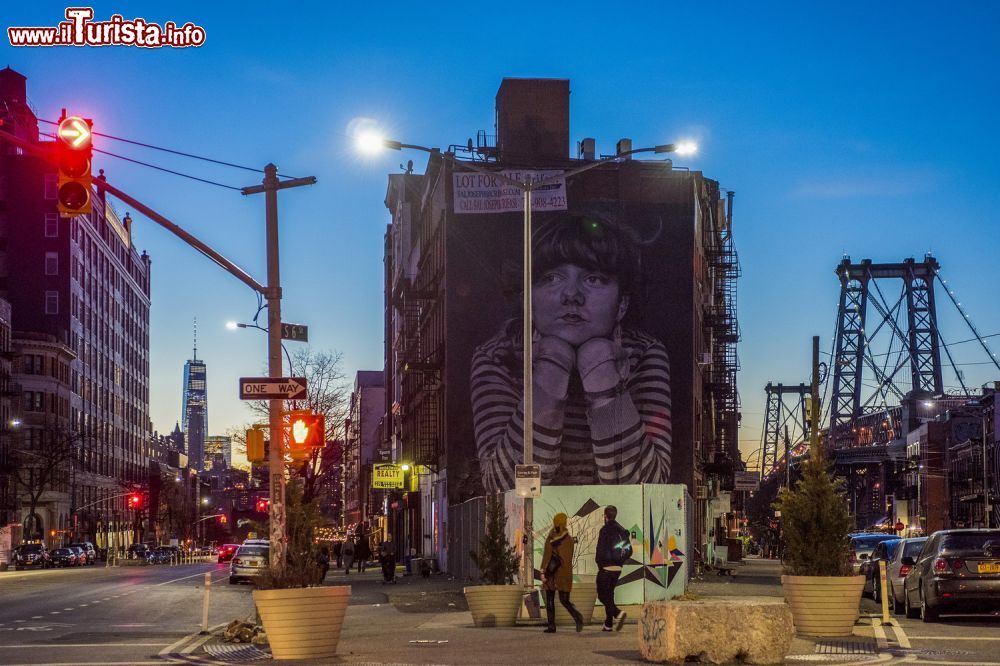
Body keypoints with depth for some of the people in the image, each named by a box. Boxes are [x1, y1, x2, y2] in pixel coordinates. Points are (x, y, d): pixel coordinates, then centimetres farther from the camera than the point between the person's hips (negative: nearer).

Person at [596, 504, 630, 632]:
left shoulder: (605, 530, -12)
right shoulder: (622, 531, 10)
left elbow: (601, 549, -17)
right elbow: (629, 550, 11)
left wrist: (599, 564, -4)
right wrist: (620, 562, 15)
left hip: (606, 567, -7)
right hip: (617, 568, 7)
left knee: (602, 595, -1)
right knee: (609, 594, 15)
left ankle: (618, 613, -24)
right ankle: (608, 624, 14)